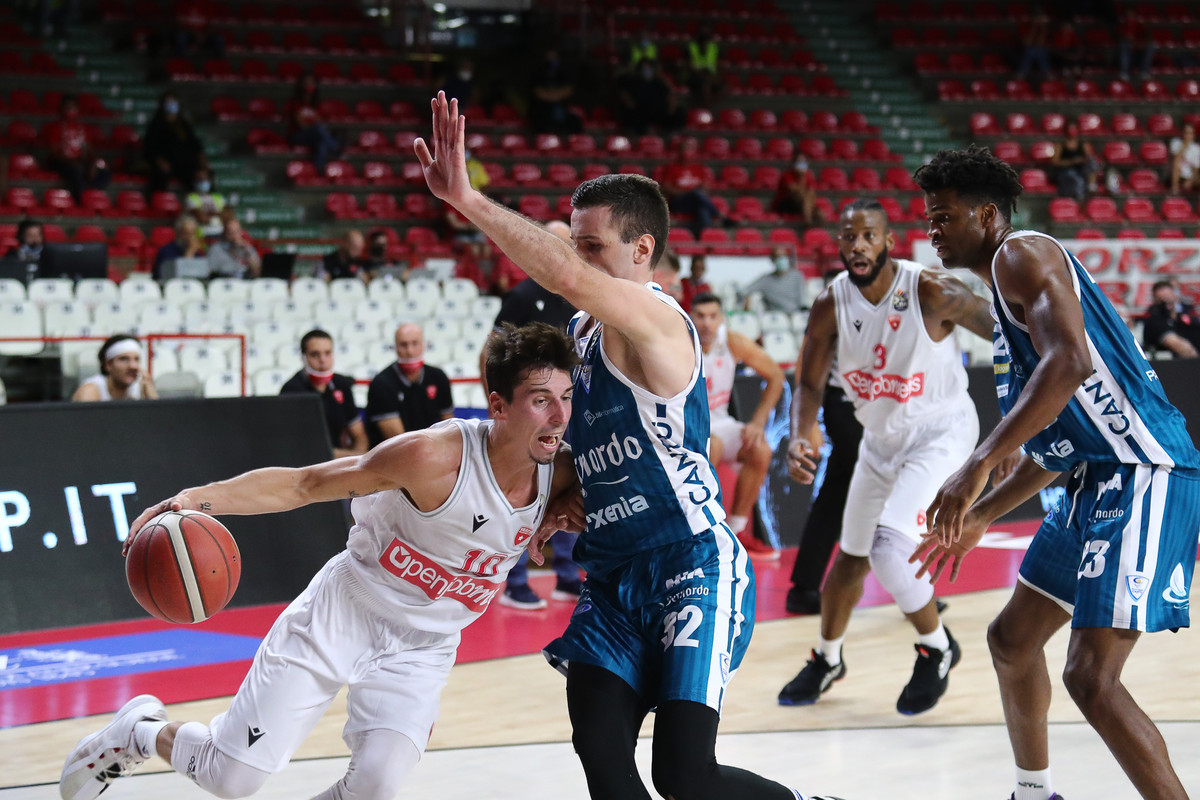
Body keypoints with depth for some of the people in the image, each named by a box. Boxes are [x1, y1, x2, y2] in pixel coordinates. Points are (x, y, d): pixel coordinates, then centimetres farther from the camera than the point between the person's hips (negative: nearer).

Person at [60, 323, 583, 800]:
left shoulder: (562, 474, -12)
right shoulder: (432, 457, -28)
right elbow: (301, 485, -19)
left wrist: (557, 521, -11)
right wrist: (199, 497, -30)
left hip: (421, 647, 4)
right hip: (341, 616, -4)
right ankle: (140, 731, 31)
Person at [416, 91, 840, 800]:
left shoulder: (654, 318, -14)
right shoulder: (583, 332, 14)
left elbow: (565, 276, -35)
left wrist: (467, 199, -37)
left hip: (692, 565, -8)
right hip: (613, 579, 8)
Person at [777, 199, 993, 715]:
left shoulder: (932, 292, -26)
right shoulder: (830, 305, -13)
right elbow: (810, 385, -4)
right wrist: (799, 439, -23)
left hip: (940, 431, -5)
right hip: (880, 437, 5)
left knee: (889, 546, -22)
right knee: (852, 556, 17)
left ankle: (937, 648, 3)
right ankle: (828, 660, 41)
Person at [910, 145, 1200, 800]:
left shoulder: (1022, 254, -8)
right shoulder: (1004, 292, 22)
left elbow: (1069, 362, -26)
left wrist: (978, 466, -29)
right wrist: (980, 517, 29)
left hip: (1144, 475, -11)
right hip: (1097, 478, 11)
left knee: (1091, 677, -17)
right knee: (1012, 640, 21)